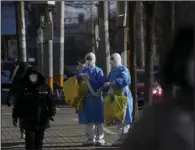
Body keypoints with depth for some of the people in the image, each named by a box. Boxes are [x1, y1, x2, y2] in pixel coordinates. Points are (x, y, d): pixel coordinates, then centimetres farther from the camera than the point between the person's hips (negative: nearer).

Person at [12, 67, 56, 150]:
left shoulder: (45, 88, 2)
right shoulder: (24, 89, -1)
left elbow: (51, 102, 2)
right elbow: (18, 104, 2)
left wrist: (51, 113, -9)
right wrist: (15, 116, 1)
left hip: (42, 120, 2)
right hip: (29, 121, -2)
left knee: (39, 140, 11)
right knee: (30, 141, -4)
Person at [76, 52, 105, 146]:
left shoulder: (98, 71, -1)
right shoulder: (84, 71, 15)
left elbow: (101, 84, -11)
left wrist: (90, 80, -19)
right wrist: (80, 76, -12)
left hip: (96, 98, -5)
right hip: (85, 98, 5)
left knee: (97, 120, -3)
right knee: (88, 120, 8)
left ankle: (100, 138, 1)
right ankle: (91, 138, 15)